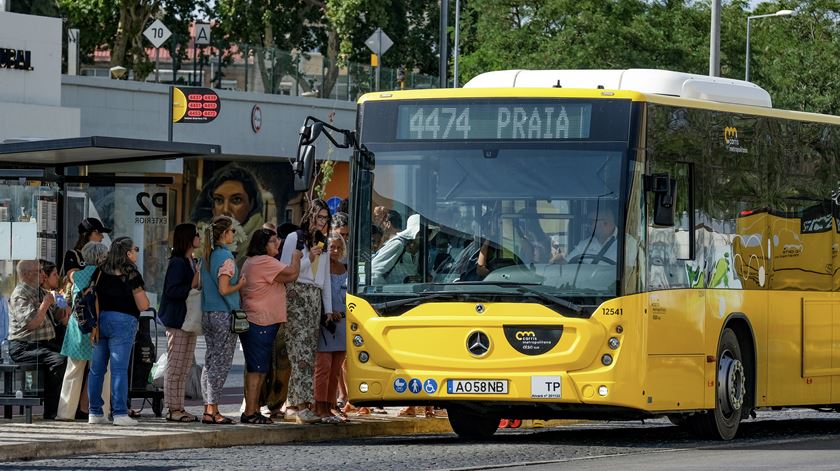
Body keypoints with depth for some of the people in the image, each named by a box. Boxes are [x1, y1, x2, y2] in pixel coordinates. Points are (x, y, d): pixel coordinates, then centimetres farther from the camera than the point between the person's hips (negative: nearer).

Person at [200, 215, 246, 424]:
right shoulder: (225, 256, -13)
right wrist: (240, 285, -1)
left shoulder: (208, 256, 11)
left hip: (208, 313, 8)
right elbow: (224, 289, -19)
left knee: (210, 361, 10)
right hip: (224, 315, -8)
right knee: (221, 363, -4)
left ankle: (209, 409, 10)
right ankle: (213, 410, -5)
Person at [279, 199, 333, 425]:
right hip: (296, 294, -6)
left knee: (309, 352, -1)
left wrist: (328, 309, 19)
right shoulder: (294, 238, 3)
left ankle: (293, 406, 1)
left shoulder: (323, 243, 21)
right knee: (301, 350, -16)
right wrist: (309, 258, -12)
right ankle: (302, 405, -24)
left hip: (315, 297, 6)